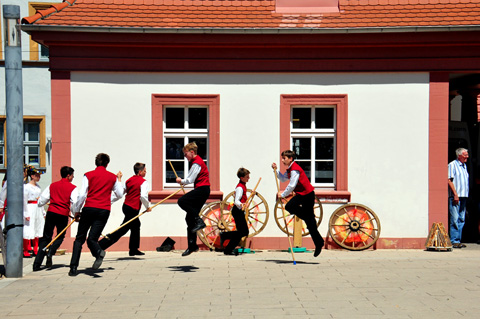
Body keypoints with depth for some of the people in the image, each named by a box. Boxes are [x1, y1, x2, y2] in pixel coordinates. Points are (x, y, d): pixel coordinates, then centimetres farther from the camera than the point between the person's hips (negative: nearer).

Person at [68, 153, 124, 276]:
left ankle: (73, 268, 3)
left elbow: (82, 195, -3)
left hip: (89, 208, -1)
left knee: (79, 238, 9)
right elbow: (120, 194, 19)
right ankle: (99, 251, -31)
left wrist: (77, 211, 7)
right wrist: (119, 180, 32)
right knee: (92, 238, 4)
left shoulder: (88, 175, 2)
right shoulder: (113, 177, 9)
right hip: (104, 210, 1)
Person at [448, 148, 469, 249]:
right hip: (455, 196, -8)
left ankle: (458, 240, 12)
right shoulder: (452, 165, -5)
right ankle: (454, 241, -8)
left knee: (461, 220, 8)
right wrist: (455, 194, -17)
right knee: (455, 219, -9)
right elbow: (449, 180, -12)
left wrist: (465, 195, 17)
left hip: (463, 196, 8)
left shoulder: (464, 165, 19)